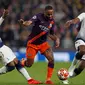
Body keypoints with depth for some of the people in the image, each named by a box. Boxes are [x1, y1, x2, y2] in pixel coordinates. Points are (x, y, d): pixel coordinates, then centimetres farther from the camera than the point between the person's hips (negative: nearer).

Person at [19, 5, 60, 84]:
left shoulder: (52, 21, -2)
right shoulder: (38, 16, -18)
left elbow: (52, 34, 11)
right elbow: (29, 22, -35)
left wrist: (56, 39, -11)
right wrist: (23, 23, -59)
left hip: (43, 43, 4)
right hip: (32, 43, -4)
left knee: (51, 59, -17)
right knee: (29, 64, 0)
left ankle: (48, 79, -5)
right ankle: (22, 62, 38)